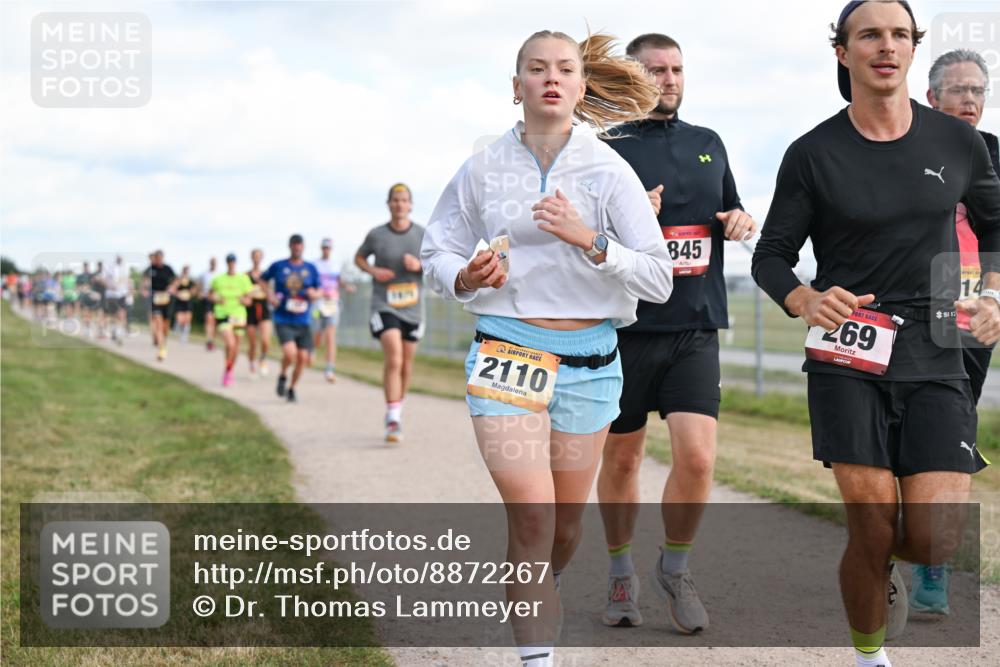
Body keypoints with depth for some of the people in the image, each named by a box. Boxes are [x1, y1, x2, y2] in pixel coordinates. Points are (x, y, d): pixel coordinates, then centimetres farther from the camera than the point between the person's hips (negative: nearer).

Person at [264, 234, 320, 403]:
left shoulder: (310, 269, 6)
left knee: (303, 357, -1)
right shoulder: (278, 266, 2)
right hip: (283, 320, -3)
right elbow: (264, 280, 17)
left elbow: (318, 291, 12)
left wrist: (314, 294, -12)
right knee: (290, 353, -22)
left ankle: (291, 388, 21)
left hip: (303, 321, 3)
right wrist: (270, 296, 0)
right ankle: (282, 377, 9)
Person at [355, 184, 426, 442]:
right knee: (393, 359, -20)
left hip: (413, 308, 3)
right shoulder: (376, 235, -3)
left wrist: (419, 265, -17)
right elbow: (359, 257, 14)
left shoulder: (422, 235, 0)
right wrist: (373, 270, -6)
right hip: (384, 307, -3)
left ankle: (397, 410, 35)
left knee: (406, 364, 12)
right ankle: (393, 421, -20)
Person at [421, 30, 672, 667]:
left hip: (589, 359, 1)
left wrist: (590, 240, -23)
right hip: (507, 351, -1)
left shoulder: (609, 170, -3)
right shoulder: (484, 168, 1)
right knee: (532, 517, -15)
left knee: (566, 526, 12)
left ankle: (538, 600, 44)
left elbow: (659, 280, -8)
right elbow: (437, 253, 12)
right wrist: (467, 278, -11)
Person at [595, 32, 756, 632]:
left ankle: (676, 569, 11)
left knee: (697, 457, -12)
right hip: (624, 328, -2)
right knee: (621, 459, 9)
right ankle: (622, 576, 28)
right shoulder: (606, 148, 1)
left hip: (695, 329, 2)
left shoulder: (709, 143, 14)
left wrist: (742, 221, 3)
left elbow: (729, 212, 26)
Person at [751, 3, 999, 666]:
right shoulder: (814, 153, -1)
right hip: (848, 354, -1)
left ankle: (885, 568, 28)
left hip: (935, 356, 2)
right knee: (873, 527, -7)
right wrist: (806, 301, -16)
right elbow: (772, 255, 4)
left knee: (934, 541, -10)